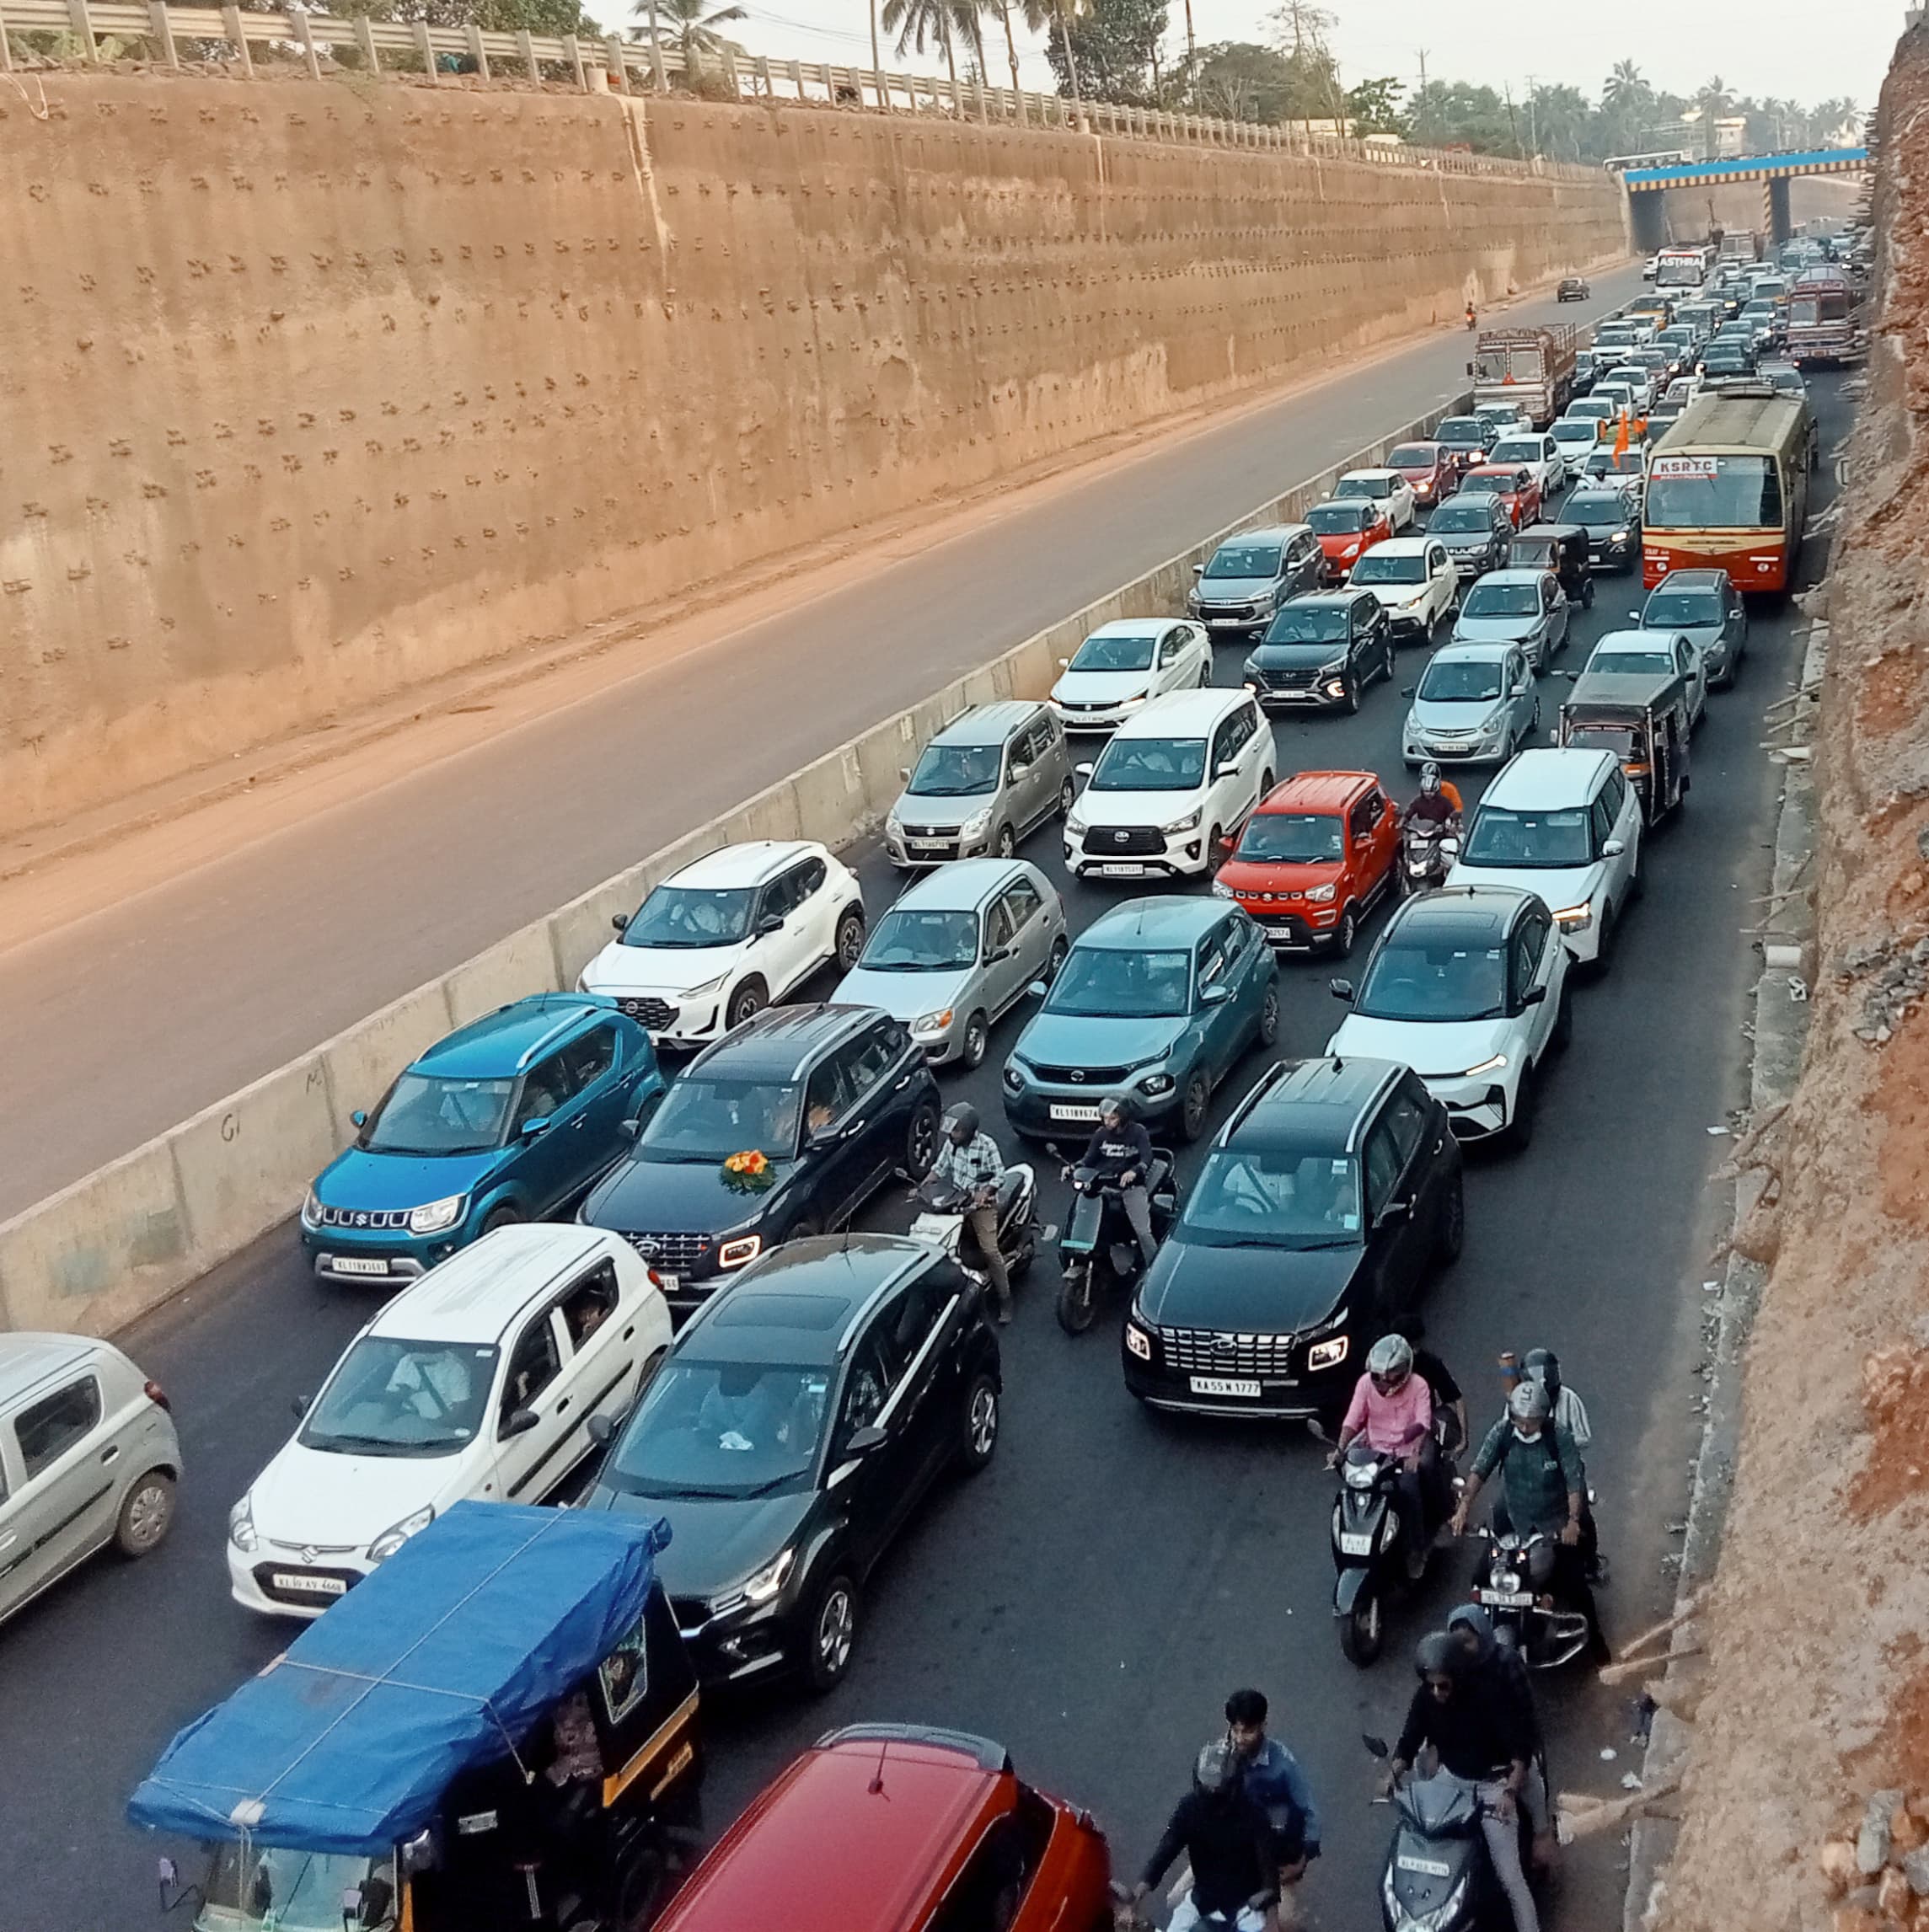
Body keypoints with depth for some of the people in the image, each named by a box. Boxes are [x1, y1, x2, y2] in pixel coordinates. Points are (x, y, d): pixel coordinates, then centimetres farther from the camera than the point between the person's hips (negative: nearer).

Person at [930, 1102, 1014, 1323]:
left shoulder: (987, 1145, -15)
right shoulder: (950, 1143, 1)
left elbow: (999, 1176, -12)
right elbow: (939, 1168, 9)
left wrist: (984, 1193, -27)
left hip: (982, 1203, -6)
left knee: (990, 1250, -15)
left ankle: (1004, 1299, -7)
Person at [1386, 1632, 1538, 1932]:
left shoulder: (1490, 1698, -25)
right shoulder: (1425, 1699, -12)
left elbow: (1519, 1750, -25)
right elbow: (1409, 1742, -4)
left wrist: (1510, 1791, -40)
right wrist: (1392, 1774, -23)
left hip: (1491, 1785, -5)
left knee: (1510, 1877, -8)